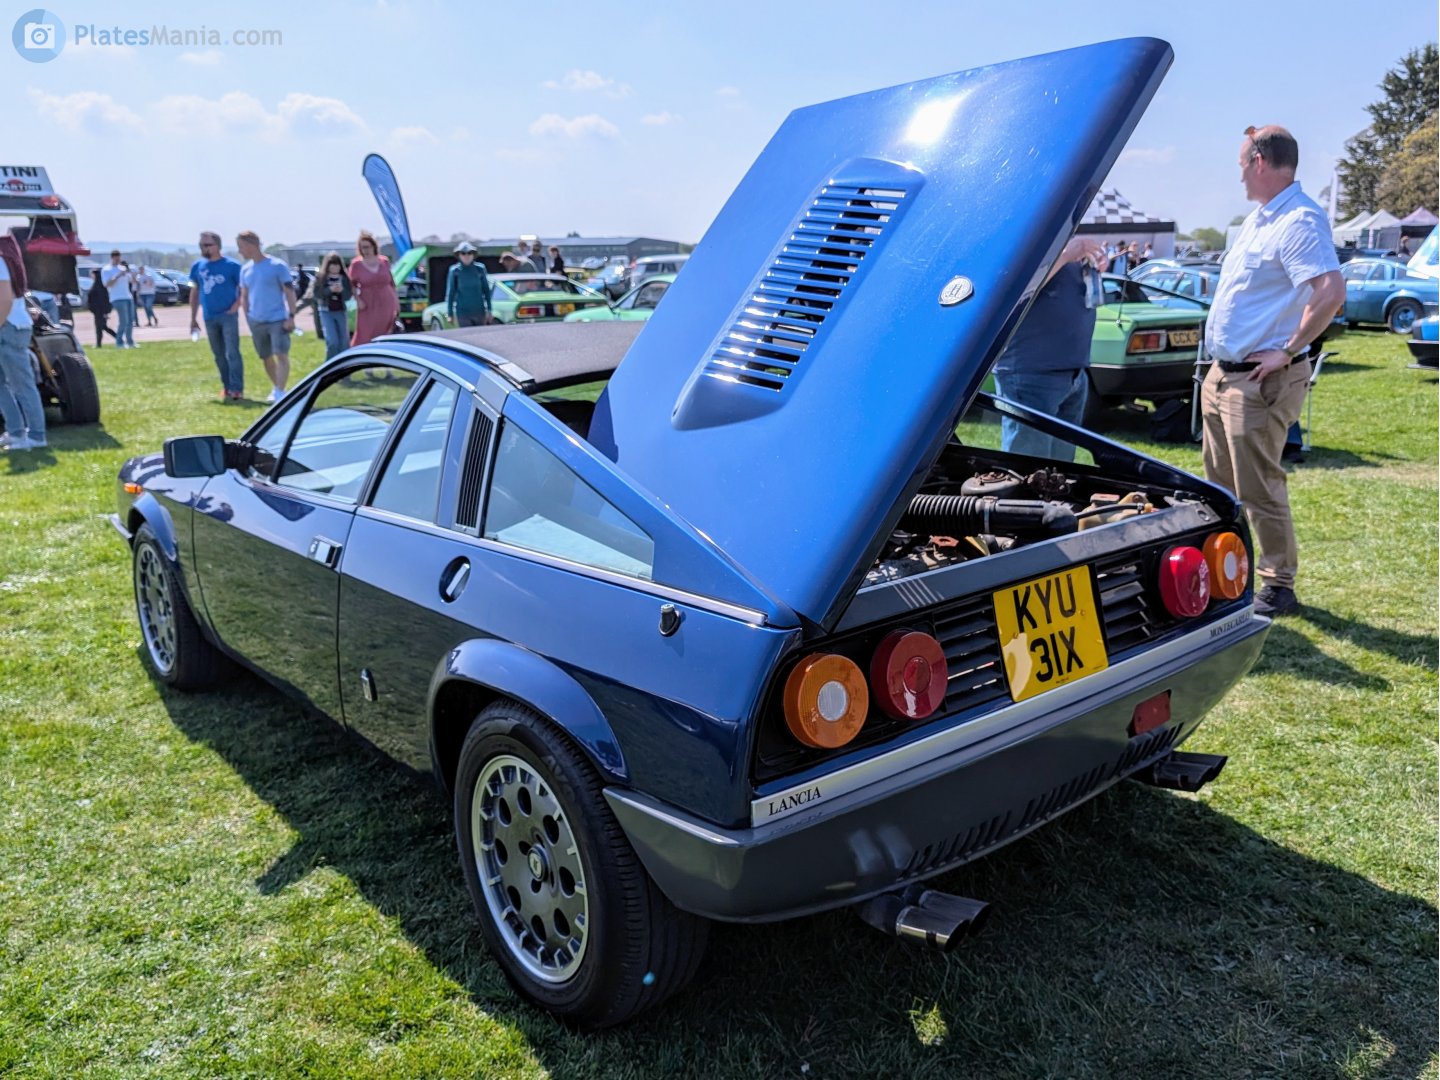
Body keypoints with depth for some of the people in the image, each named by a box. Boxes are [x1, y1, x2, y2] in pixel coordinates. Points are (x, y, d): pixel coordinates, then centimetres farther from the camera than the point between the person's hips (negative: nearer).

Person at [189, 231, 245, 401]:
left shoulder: (232, 265, -6)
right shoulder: (198, 266, 7)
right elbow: (195, 292, 15)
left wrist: (236, 305, -15)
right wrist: (193, 318, 13)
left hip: (228, 316, -5)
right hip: (209, 318, 5)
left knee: (232, 353, -10)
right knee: (219, 355, 10)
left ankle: (236, 389, -7)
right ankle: (226, 386, 20)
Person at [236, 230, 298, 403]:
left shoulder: (277, 266, -8)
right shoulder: (245, 269, 8)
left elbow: (290, 292, -8)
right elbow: (244, 296, 16)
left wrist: (291, 317, -14)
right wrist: (247, 319, 11)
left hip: (278, 319, -6)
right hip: (256, 321, 6)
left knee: (281, 355, -14)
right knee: (266, 358, 14)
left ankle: (280, 394, -16)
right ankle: (275, 388, 30)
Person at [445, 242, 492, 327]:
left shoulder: (480, 269, 1)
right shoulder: (455, 271, -3)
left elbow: (486, 290, 6)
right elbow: (450, 293, 1)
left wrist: (489, 310, 4)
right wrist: (450, 313, -1)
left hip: (479, 311, 2)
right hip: (463, 312, -2)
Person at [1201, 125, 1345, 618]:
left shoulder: (1299, 220, -17)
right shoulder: (1259, 217, 15)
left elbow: (1331, 293, -30)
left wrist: (1286, 352, -23)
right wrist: (1221, 364, 16)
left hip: (1258, 381, -10)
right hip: (1223, 373, 10)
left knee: (1259, 488, -4)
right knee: (1220, 484, 18)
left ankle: (1279, 587, 7)